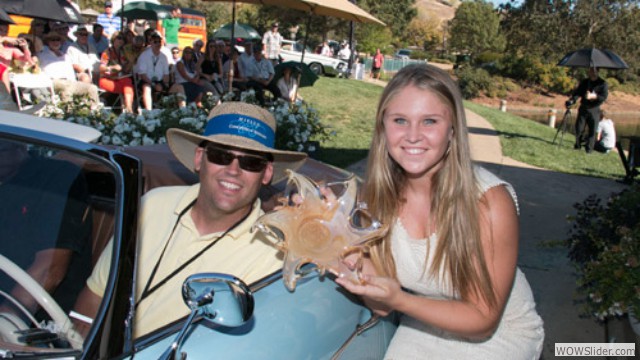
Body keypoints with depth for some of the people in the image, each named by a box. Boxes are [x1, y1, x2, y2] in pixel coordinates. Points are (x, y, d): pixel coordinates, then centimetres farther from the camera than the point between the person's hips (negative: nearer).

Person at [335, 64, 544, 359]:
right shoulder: (379, 193, -16)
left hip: (500, 333, -2)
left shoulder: (491, 203, -29)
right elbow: (382, 306, -11)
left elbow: (482, 320, -19)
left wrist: (400, 300, -33)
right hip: (426, 323, 3)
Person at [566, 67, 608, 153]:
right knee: (579, 129, 2)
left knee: (592, 130, -3)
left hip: (594, 111, -3)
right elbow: (577, 92, 5)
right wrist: (571, 100, -14)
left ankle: (588, 148, 4)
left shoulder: (603, 84, -1)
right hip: (583, 109, 3)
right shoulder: (584, 82, 10)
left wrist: (594, 96, -26)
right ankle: (578, 145, 18)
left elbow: (604, 97, -9)